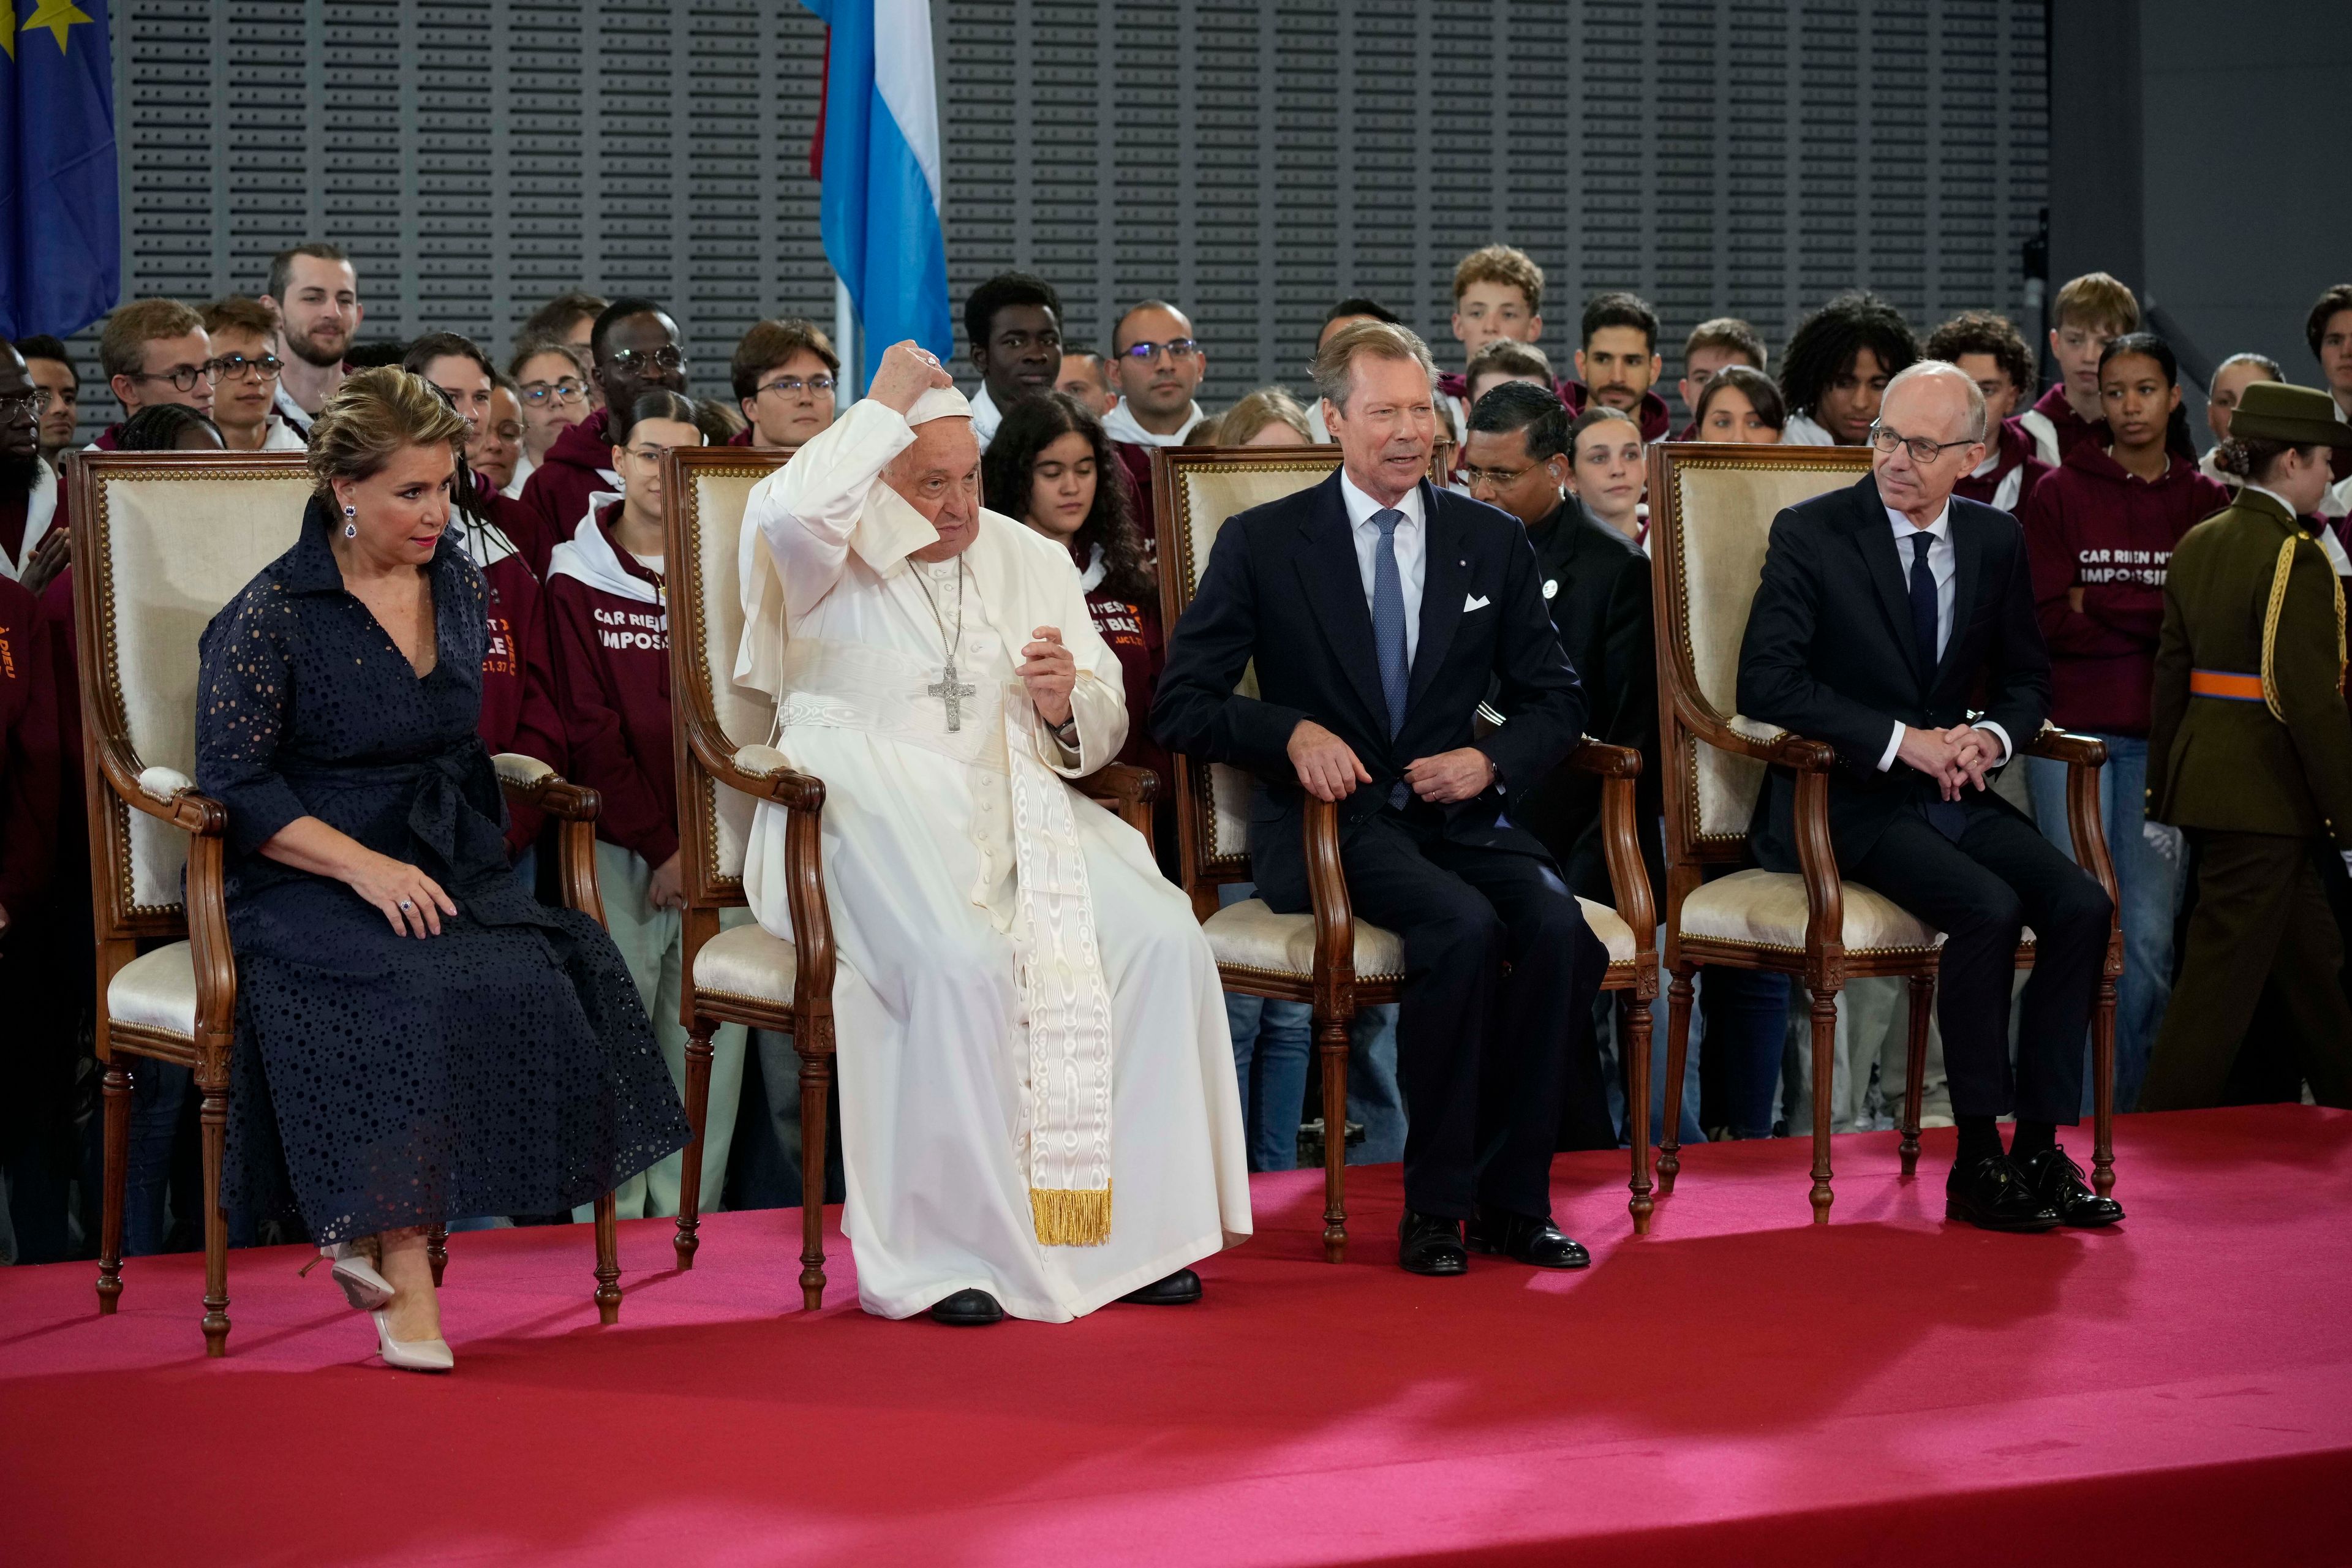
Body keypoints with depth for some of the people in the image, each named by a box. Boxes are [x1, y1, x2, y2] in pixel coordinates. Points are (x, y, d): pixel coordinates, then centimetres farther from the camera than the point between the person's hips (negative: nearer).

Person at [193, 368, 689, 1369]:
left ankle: (374, 1232, -20)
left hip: (445, 872, 5)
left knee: (560, 971, -26)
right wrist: (363, 865, -18)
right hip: (306, 883, -5)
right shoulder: (271, 614, -5)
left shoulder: (457, 583, 13)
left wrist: (445, 862, 10)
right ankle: (405, 1279, -31)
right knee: (420, 988, -36)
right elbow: (234, 783, -7)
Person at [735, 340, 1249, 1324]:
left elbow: (1104, 729, 21)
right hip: (875, 823, -5)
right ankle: (947, 1251, -25)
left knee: (1161, 937, -21)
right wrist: (888, 401, -9)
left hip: (1022, 815, 5)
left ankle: (1129, 1226, -15)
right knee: (961, 965, -35)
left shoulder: (1033, 563, 20)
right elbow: (791, 512, -22)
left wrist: (1067, 705, -4)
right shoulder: (836, 562, 5)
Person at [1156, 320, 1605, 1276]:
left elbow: (1555, 699, 16)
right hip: (1329, 815, -4)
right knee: (1464, 927, -32)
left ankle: (1513, 1198, -14)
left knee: (1557, 927, -27)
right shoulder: (1262, 544, 4)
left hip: (1456, 812, 4)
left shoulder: (1493, 544, 13)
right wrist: (1291, 730, -18)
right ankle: (1434, 1205, -21)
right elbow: (1181, 706, 0)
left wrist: (1493, 759, -6)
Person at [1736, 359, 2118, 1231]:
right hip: (1848, 799, -5)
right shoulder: (1810, 534, -7)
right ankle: (1978, 1161, -19)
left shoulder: (1996, 541, 8)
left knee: (2081, 906, -19)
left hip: (1955, 794, 5)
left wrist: (1990, 736, -7)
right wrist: (1902, 740, -21)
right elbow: (1767, 682, -15)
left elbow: (2026, 678, 17)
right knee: (1988, 908, -29)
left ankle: (2041, 1149, -12)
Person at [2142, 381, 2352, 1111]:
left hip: (2203, 773, 9)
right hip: (2266, 796, -9)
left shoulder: (2197, 545, 8)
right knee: (2225, 969, -3)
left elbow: (2171, 675, 12)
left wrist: (2165, 794, 18)